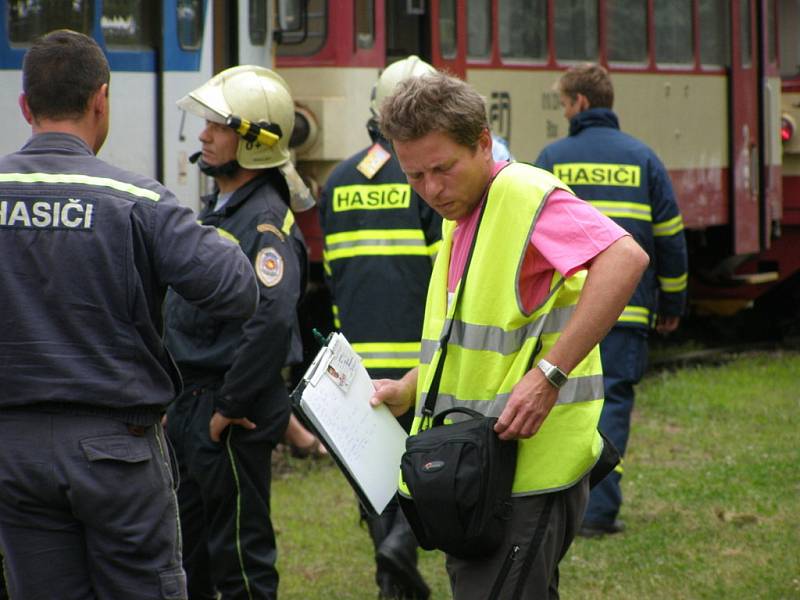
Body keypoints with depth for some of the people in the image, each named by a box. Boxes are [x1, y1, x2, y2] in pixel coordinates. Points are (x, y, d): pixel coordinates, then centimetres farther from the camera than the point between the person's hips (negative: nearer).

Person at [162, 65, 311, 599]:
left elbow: (273, 321, -31)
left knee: (239, 556, -1)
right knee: (186, 556, 18)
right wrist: (183, 403, 18)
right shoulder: (216, 209, 13)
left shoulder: (266, 221, -18)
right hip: (190, 407, 10)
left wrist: (229, 409, -24)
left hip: (233, 419, -10)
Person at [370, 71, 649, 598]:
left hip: (529, 471, -10)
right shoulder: (460, 218, 18)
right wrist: (408, 390, 16)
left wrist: (548, 374, -31)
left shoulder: (523, 193, -13)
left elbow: (625, 259, -30)